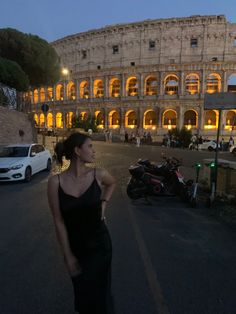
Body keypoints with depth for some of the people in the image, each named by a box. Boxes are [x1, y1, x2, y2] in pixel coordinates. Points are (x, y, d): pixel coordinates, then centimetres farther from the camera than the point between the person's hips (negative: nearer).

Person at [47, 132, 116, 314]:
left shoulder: (98, 175, -14)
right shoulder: (55, 182, -16)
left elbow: (112, 183, 11)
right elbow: (59, 221, -10)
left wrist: (104, 203, -3)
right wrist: (68, 256, -6)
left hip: (99, 245, -1)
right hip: (74, 246, 1)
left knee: (96, 294, 11)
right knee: (81, 294, 24)